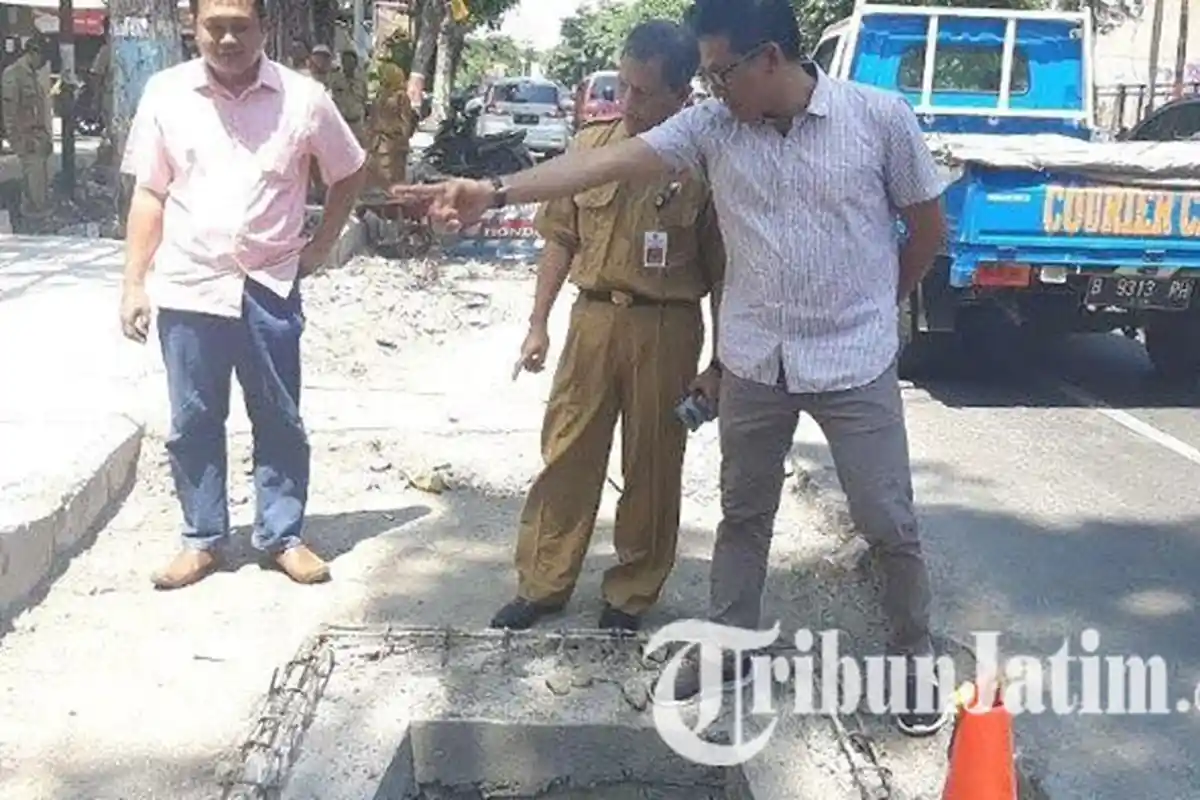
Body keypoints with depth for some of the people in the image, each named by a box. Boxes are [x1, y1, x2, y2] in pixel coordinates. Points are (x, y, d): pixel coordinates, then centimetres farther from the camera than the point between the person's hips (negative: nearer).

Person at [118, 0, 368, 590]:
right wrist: (134, 283, 0)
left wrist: (319, 247, 5)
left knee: (279, 421, 9)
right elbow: (148, 194, 3)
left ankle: (282, 536, 23)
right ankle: (201, 540, 24)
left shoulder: (302, 98, -5)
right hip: (188, 289, 1)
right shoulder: (165, 93, -2)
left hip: (270, 289, 0)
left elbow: (349, 173, 10)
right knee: (192, 423, 9)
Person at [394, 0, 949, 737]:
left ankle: (916, 657, 29)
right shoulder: (712, 126, -5)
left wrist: (876, 306, 11)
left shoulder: (880, 116, -11)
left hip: (855, 361, -3)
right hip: (754, 361, 3)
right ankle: (728, 649, 33)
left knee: (889, 521, 6)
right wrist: (496, 192, -23)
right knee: (744, 513, 16)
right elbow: (613, 161, -14)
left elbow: (930, 227, 0)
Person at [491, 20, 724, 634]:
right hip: (593, 317, 3)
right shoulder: (591, 145, 2)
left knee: (651, 467, 8)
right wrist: (538, 323, 8)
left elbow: (722, 272, -5)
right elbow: (561, 238, 10)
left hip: (666, 328, -3)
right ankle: (542, 583, 24)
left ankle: (631, 593, 25)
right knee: (566, 455, 10)